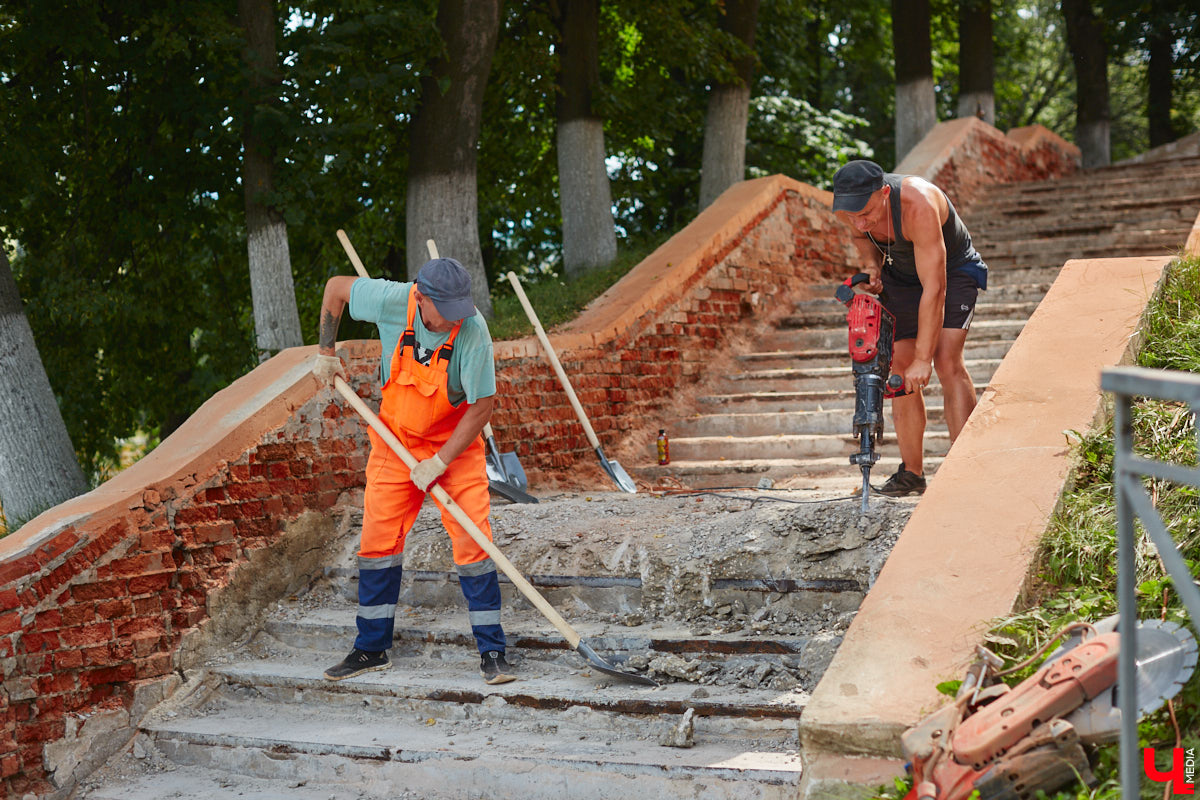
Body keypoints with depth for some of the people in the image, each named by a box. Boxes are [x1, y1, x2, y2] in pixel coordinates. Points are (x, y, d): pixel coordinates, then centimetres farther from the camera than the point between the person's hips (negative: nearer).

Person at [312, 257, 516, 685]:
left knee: (472, 541, -10)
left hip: (456, 443, -2)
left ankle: (492, 652, -1)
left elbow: (481, 407, -20)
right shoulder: (392, 300, -22)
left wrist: (438, 463, -19)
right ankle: (372, 649, 19)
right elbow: (336, 286, -2)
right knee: (378, 538, 5)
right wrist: (326, 352, 2)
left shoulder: (473, 332, -27)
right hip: (395, 439, 3)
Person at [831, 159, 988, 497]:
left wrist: (922, 358, -35)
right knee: (899, 368, -2)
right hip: (901, 275, 6)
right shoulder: (846, 208, -22)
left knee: (947, 361, -22)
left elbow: (934, 289, -37)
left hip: (952, 270, -5)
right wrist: (873, 264, -15)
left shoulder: (918, 206, -40)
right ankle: (912, 473, 6)